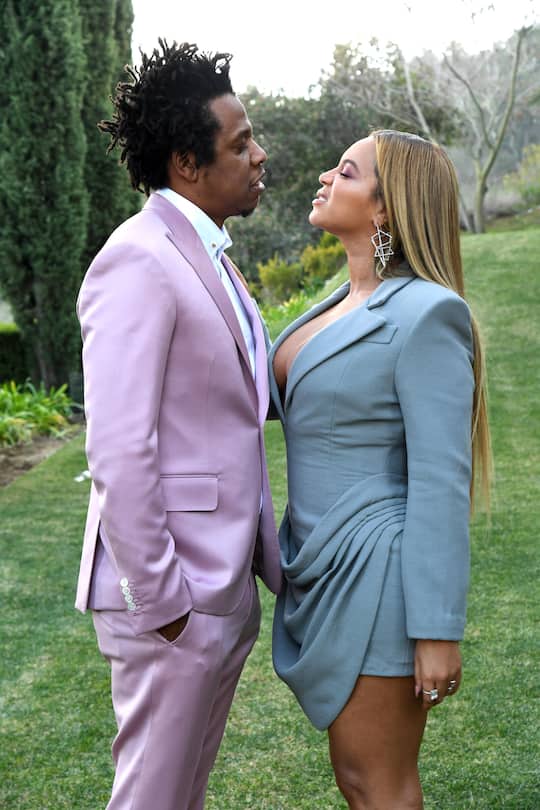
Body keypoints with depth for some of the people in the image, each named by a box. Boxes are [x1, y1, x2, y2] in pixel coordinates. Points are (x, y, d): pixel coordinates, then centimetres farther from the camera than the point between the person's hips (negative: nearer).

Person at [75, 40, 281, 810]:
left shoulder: (206, 258, 14)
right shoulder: (137, 262, -17)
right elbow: (118, 450, -22)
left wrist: (258, 557, 16)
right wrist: (159, 602, -20)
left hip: (225, 582, 9)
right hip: (173, 598, -9)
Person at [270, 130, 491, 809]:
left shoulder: (426, 313, -17)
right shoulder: (346, 305, 10)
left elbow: (441, 482, -19)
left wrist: (438, 632, -19)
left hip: (378, 578, -9)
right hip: (326, 569, 9)